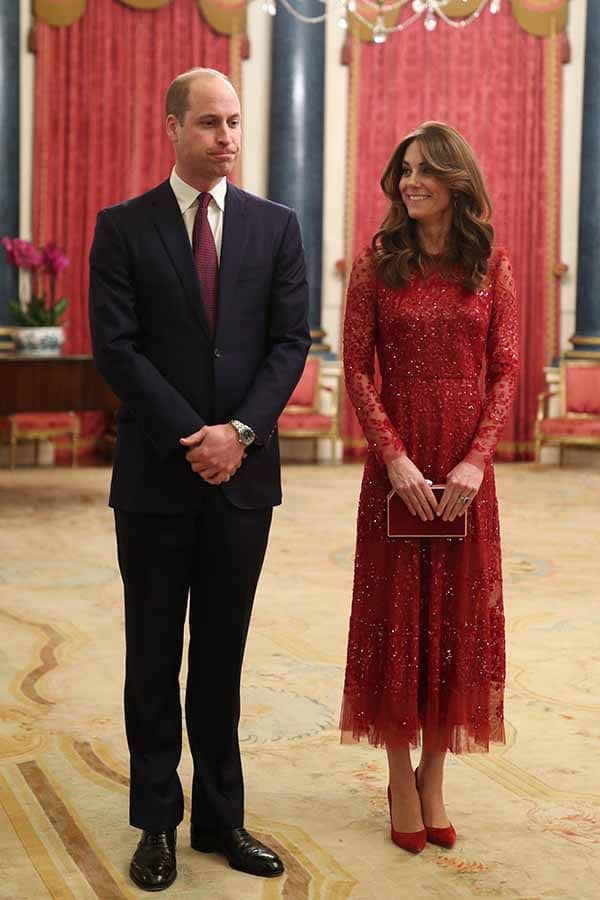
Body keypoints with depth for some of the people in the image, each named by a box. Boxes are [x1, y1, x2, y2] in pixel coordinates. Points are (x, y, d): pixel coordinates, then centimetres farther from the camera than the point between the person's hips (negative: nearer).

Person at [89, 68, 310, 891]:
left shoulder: (275, 226, 6)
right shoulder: (124, 228, 0)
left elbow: (290, 342, 1)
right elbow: (116, 347, -7)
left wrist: (240, 431, -13)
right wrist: (193, 438, -14)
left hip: (242, 472, 2)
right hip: (156, 474, -2)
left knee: (223, 658, 11)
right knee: (155, 659, 7)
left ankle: (221, 816, 21)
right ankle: (157, 822, 19)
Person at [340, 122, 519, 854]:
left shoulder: (491, 265, 3)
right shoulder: (377, 264, 0)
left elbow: (505, 371, 0)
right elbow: (357, 370, -3)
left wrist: (475, 460, -11)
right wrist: (395, 457, -13)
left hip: (465, 467, 1)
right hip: (397, 460, -1)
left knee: (457, 616, 7)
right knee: (396, 612, 5)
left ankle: (434, 779, 21)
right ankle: (400, 780, 17)